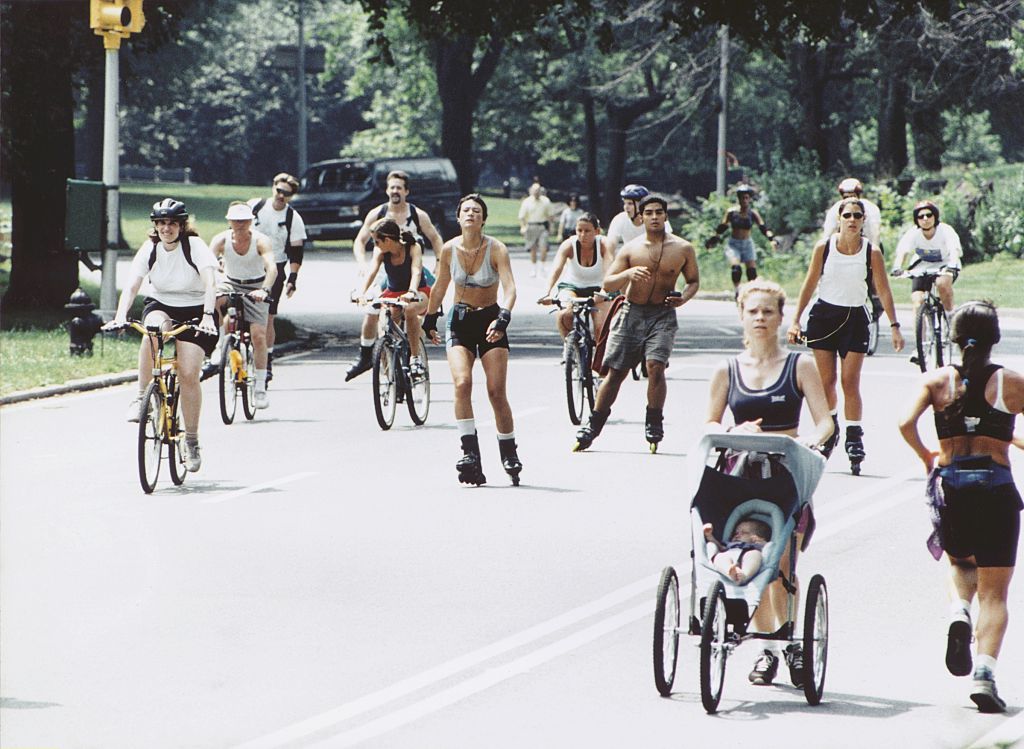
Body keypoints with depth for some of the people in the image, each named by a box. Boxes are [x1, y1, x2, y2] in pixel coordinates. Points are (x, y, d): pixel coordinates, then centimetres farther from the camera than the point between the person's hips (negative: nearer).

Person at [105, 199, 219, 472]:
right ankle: (141, 397, -24)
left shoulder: (195, 246, -15)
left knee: (188, 375, -15)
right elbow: (131, 286, -16)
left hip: (194, 310, -2)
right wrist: (120, 316, -33)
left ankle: (192, 441, -2)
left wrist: (207, 316, -43)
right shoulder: (150, 249, -7)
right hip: (160, 306, 2)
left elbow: (210, 283, -28)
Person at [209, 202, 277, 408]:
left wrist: (264, 290, -52)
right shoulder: (221, 240, -16)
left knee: (258, 335, -13)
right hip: (230, 284, 1)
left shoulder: (260, 241, -21)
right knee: (213, 300, -33)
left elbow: (272, 267, -35)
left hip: (255, 287, -1)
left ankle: (261, 388, -3)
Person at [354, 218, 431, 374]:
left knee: (410, 310, -38)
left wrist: (411, 292, -53)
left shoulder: (413, 248, -19)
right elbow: (372, 271, -24)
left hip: (417, 293, -4)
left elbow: (416, 272, -33)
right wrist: (362, 293, -43)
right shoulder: (380, 252, -10)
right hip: (392, 294, 4)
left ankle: (416, 356, -27)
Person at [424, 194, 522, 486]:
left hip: (490, 319, -2)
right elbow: (440, 286, 12)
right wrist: (430, 319, 20)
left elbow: (509, 288, -23)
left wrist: (503, 318, -39)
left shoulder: (496, 249, -13)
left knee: (496, 392, -6)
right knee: (462, 383, -20)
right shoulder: (449, 249, -4)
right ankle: (470, 453, -22)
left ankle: (509, 455, 11)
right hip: (459, 320, 2)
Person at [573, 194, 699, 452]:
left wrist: (684, 298, -10)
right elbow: (608, 283, -2)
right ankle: (593, 426, 16)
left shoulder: (683, 249, 1)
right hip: (631, 314, 1)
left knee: (655, 366, -21)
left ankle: (654, 424, -6)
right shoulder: (631, 249, 1)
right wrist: (628, 274, -23)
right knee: (615, 372, 4)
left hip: (663, 316, -1)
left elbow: (693, 280, 12)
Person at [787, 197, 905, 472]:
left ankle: (854, 437, -4)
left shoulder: (871, 252, -7)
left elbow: (883, 291, -2)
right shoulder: (824, 248, -5)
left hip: (854, 318, -1)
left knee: (850, 382, -9)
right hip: (824, 315, 1)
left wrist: (894, 327, -5)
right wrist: (796, 320, 1)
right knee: (826, 380, 3)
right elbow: (809, 284, 2)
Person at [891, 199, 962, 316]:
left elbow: (954, 250, -36)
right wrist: (897, 267, -51)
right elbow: (902, 251, -30)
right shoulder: (913, 233, -18)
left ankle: (950, 314, -15)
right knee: (918, 302, -13)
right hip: (922, 267, 2)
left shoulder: (946, 231, -22)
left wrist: (952, 265, -58)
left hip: (944, 266, -2)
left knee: (942, 283, -35)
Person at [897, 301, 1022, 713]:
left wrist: (926, 456, 9)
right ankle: (985, 671, -17)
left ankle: (958, 611, -4)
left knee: (960, 563, 29)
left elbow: (906, 424, -10)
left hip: (950, 485, 2)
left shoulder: (937, 380, 3)